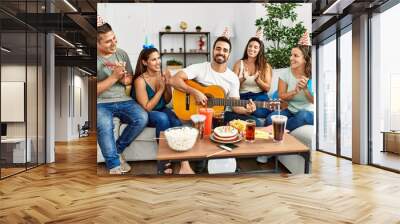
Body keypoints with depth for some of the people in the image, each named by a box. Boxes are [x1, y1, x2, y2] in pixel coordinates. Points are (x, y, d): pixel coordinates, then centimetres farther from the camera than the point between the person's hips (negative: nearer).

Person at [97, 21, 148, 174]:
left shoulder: (122, 54, 9)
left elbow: (130, 78, 18)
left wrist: (125, 79, -6)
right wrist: (114, 77, -17)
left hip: (123, 100, 4)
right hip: (100, 103, -4)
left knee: (142, 118, -23)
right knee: (104, 126, -35)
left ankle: (117, 150, -2)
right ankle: (114, 166, -20)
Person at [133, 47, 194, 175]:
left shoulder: (162, 75, -1)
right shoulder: (140, 80, -18)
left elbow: (166, 101, 7)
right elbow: (147, 108, -19)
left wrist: (168, 85, -11)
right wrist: (161, 89, -21)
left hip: (162, 110, 5)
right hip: (146, 115, -4)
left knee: (176, 121, -27)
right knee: (163, 118, -36)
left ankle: (184, 165, -32)